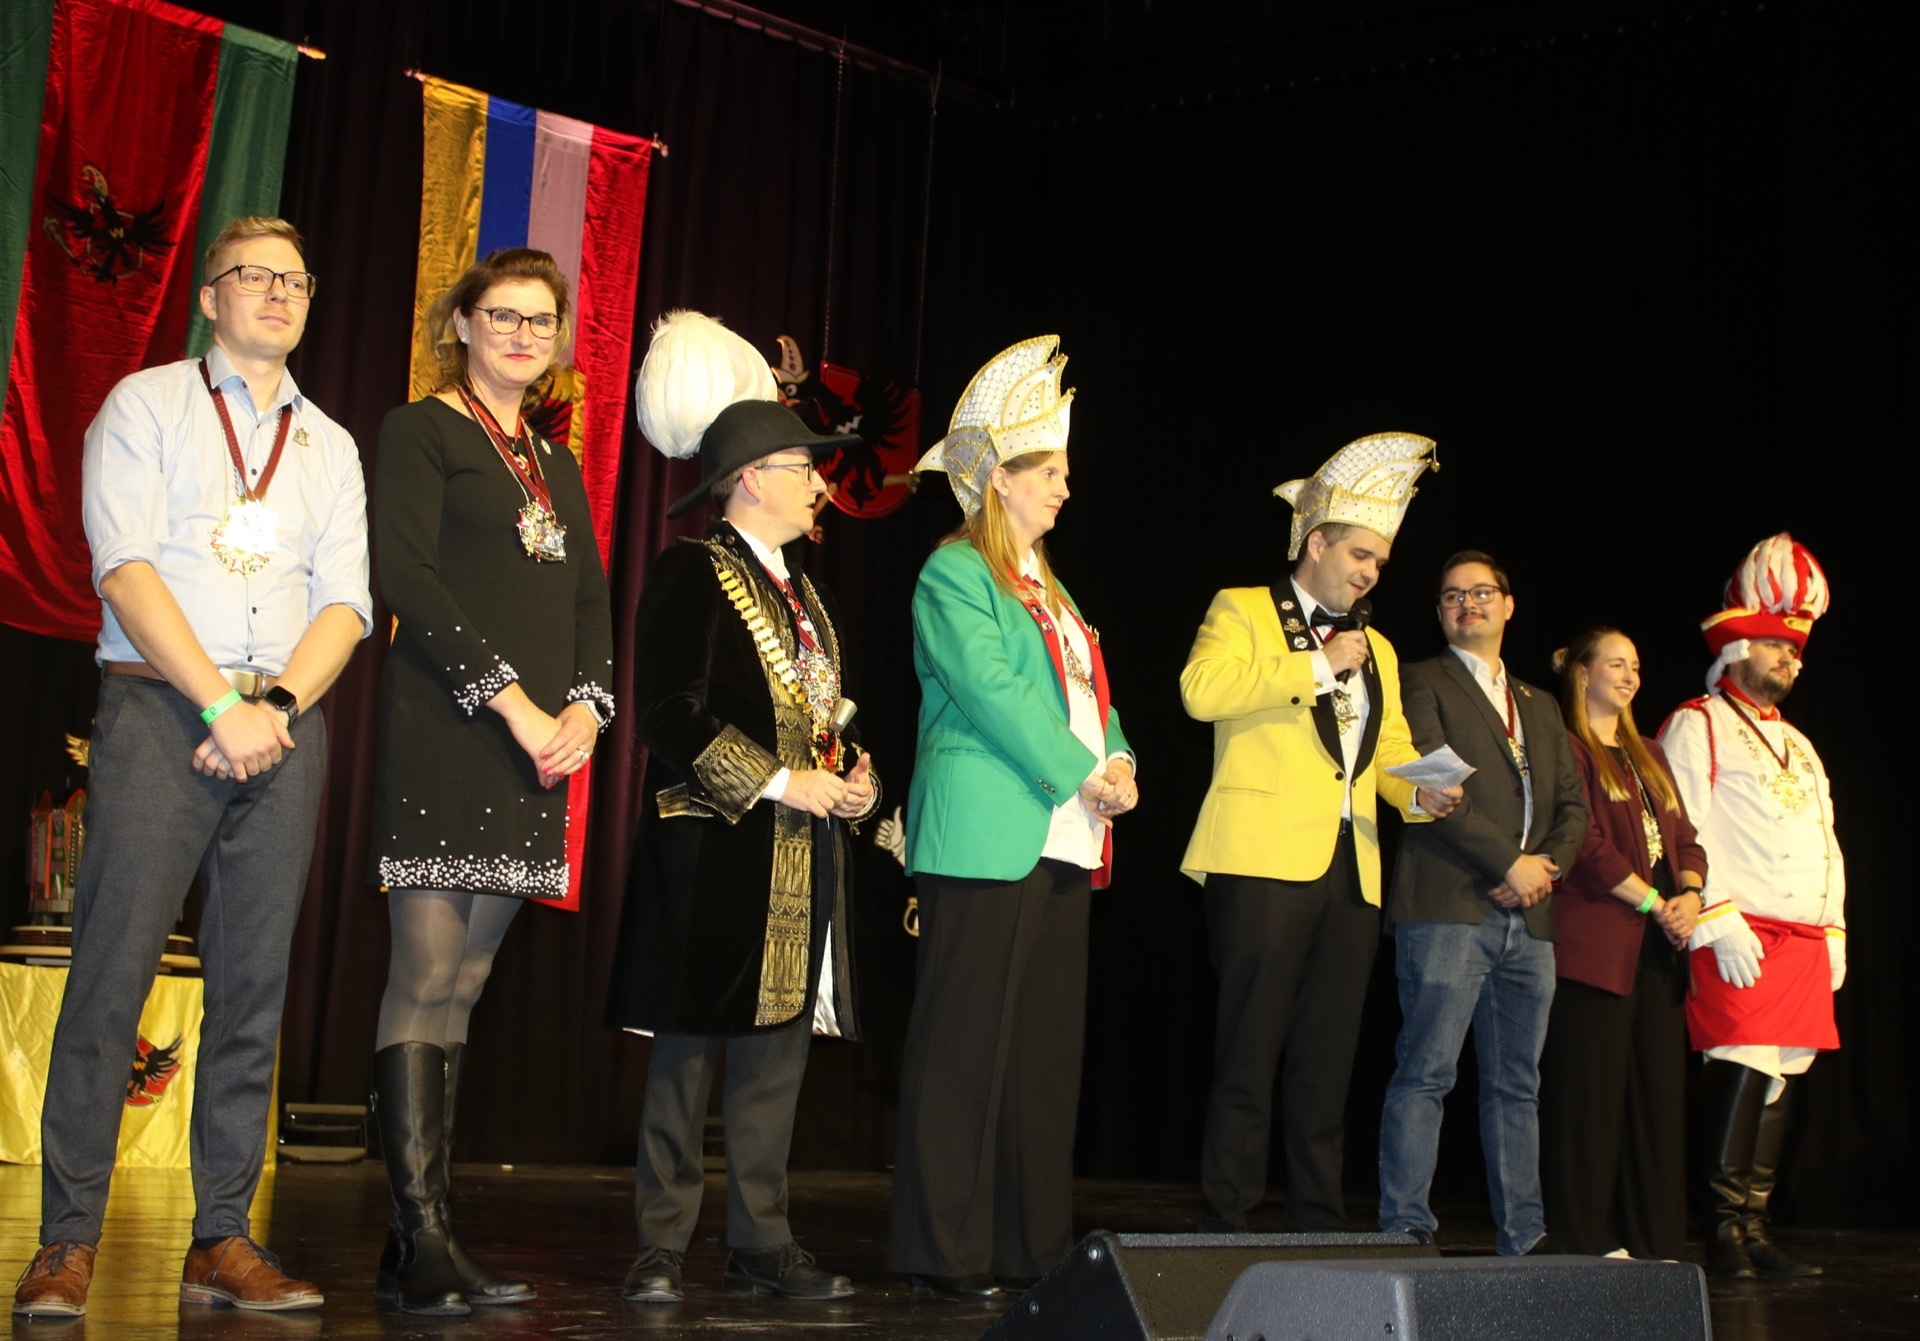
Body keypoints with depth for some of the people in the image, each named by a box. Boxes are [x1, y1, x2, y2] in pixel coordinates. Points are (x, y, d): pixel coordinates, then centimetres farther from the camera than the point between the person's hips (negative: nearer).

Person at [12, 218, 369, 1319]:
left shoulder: (331, 445, 18)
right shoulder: (146, 405, 7)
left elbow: (346, 602, 10)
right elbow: (124, 568, -5)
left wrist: (277, 706, -8)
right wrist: (222, 705, -12)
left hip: (286, 723, 4)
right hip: (160, 709, -4)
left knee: (255, 986, 2)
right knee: (115, 970, -9)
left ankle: (224, 1239, 7)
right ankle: (69, 1242, -3)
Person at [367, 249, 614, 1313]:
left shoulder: (558, 465, 23)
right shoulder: (421, 430, 3)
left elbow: (591, 602, 19)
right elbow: (407, 578, -9)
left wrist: (585, 707, 0)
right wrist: (512, 701, -14)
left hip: (538, 749, 6)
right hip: (444, 736, -6)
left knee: (463, 985, 5)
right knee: (425, 977, -10)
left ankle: (415, 1247, 7)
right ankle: (423, 1242, -10)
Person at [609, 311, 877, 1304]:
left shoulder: (801, 592, 20)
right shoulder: (694, 572, -6)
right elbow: (672, 712, -15)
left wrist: (852, 782, 6)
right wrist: (782, 783, -16)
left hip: (803, 852, 8)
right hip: (717, 850, -8)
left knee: (779, 1051, 8)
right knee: (688, 1052, -2)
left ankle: (761, 1246, 14)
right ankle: (661, 1248, 7)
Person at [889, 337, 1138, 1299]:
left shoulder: (1047, 587, 22)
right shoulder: (954, 575, -5)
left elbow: (1088, 690, 18)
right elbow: (992, 690, -15)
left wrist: (1119, 764, 0)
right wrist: (1080, 776, -14)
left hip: (1064, 845, 9)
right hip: (987, 844, -9)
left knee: (1047, 1049, 10)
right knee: (967, 1048, -6)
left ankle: (1030, 1244, 16)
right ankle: (947, 1254, -1)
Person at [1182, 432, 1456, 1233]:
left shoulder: (1377, 649, 25)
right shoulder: (1241, 611, 4)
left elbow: (1392, 748, 22)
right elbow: (1201, 688, -14)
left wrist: (1422, 792, -1)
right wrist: (1318, 666, -10)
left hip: (1350, 870, 6)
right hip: (1264, 860, -6)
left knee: (1327, 1062, 8)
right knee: (1249, 1053, -6)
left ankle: (1319, 1226, 14)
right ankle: (1226, 1223, 0)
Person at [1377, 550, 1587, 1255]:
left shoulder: (1540, 706, 25)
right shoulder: (1422, 683, 5)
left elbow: (1573, 805, 19)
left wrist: (1547, 866, -2)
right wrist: (1509, 862, -12)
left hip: (1529, 917, 6)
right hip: (1449, 907, -6)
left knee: (1517, 1085, 7)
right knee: (1425, 1073, -9)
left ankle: (1522, 1237, 9)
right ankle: (1405, 1231, -8)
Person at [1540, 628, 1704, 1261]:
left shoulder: (1648, 755, 23)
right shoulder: (1566, 749, -2)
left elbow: (1684, 837, 18)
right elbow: (1588, 845, -11)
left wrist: (1689, 895, -1)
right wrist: (1654, 903, -11)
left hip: (1658, 944, 8)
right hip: (1596, 940, -8)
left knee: (1659, 1090, 5)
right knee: (1591, 1091, -6)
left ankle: (1655, 1243, 9)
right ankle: (1589, 1241, -1)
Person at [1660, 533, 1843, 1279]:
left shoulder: (1796, 744, 25)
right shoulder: (1697, 726, 1)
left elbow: (1827, 844, 25)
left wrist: (1835, 931, 16)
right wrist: (1719, 920, -17)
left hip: (1805, 940, 8)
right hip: (1740, 938, -8)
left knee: (1782, 1078, 6)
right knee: (1742, 1074, -14)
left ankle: (1756, 1229, 11)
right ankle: (1726, 1236, -9)